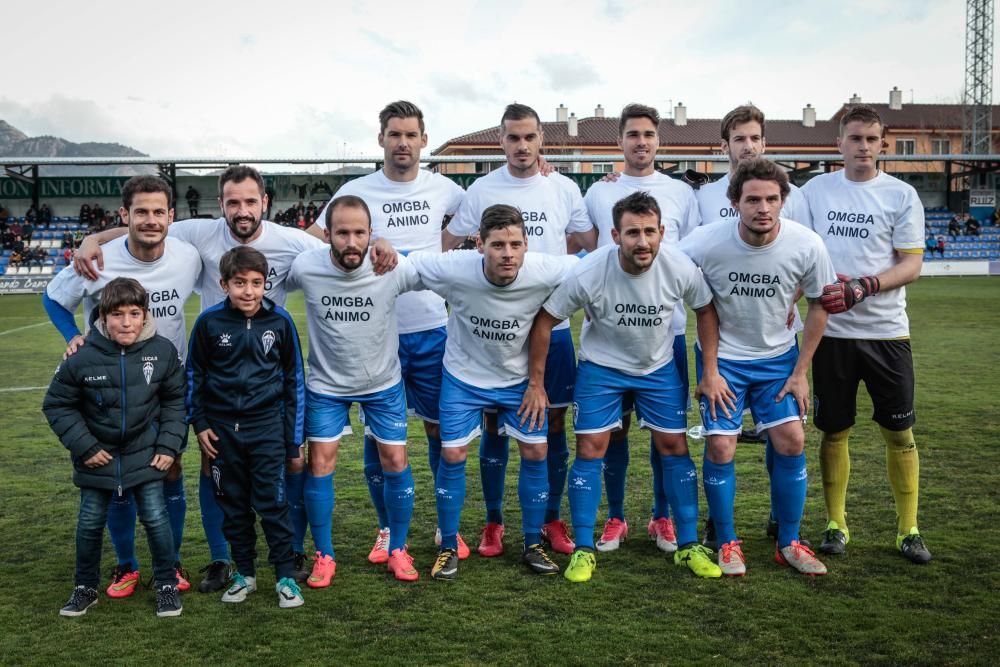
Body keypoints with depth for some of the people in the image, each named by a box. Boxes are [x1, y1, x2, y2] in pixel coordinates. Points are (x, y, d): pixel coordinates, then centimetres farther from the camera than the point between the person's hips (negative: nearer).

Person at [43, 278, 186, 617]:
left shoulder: (163, 351, -13)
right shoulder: (82, 357, -18)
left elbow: (175, 401, 0)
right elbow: (56, 405, -5)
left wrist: (169, 445, -5)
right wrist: (84, 447, -9)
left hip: (146, 455, 0)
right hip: (97, 457, 0)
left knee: (156, 518, 1)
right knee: (90, 523, 12)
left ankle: (167, 584, 20)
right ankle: (85, 587, 31)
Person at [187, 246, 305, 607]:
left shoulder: (280, 320, -7)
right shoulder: (210, 321, -6)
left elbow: (294, 378, 3)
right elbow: (194, 374, 8)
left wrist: (294, 437, 3)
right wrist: (199, 423, 3)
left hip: (266, 427, -2)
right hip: (223, 429, 2)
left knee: (272, 503, -1)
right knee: (233, 505, 11)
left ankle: (286, 576, 11)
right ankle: (244, 574, 26)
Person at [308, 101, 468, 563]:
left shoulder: (443, 189, 4)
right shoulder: (356, 192, -3)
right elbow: (311, 242, -2)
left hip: (433, 330, 2)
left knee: (441, 427, 8)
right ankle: (388, 530, 22)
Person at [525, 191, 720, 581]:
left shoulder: (681, 269, -22)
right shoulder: (588, 274, -28)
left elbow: (705, 311, -2)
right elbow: (544, 322, -16)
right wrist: (535, 384, -13)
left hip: (659, 366, 2)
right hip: (601, 365, -2)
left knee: (674, 447, 2)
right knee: (590, 451, -4)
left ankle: (688, 546, 16)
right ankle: (583, 550, 10)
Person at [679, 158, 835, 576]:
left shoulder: (807, 246, -17)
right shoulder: (705, 243, -24)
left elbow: (819, 304, -1)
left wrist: (800, 373, -1)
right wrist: (708, 371, -11)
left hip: (779, 356, 2)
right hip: (722, 357, -2)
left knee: (791, 442, -3)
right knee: (720, 447, -6)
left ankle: (788, 543, 15)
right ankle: (726, 542, 14)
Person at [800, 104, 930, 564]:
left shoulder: (901, 195, 1)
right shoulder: (815, 190, 6)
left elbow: (911, 265, -3)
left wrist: (863, 287, -18)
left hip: (886, 331, -1)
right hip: (831, 331, 1)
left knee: (899, 431, 4)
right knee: (834, 430, 7)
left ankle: (908, 529, 17)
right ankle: (836, 524, 19)